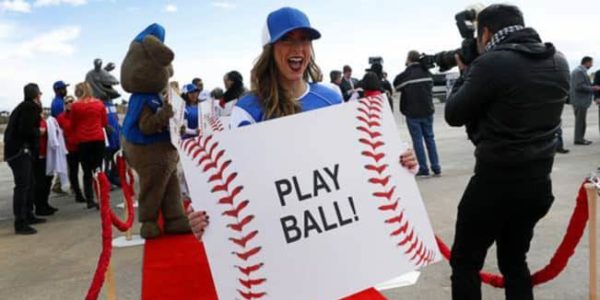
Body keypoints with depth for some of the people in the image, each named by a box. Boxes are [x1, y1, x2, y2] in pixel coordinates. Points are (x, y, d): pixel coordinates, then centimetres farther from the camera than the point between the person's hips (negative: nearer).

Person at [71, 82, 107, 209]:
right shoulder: (99, 104, 2)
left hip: (83, 141, -1)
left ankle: (90, 200, 7)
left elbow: (73, 125, 5)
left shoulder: (75, 106, -4)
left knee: (87, 171, 6)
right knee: (98, 169, 5)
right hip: (98, 139, 1)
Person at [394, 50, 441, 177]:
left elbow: (397, 87, 1)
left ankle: (423, 168, 2)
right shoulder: (427, 72, 1)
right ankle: (436, 167, 12)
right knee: (430, 138, 12)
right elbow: (431, 86, 8)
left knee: (417, 140, 2)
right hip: (427, 111, 4)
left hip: (412, 113, -4)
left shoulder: (405, 75, -11)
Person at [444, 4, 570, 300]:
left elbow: (454, 115, -8)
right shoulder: (558, 62, 4)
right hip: (538, 182, 7)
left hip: (496, 182, -7)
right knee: (514, 261, 22)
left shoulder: (492, 63, -18)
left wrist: (466, 73, 6)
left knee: (464, 263, 8)